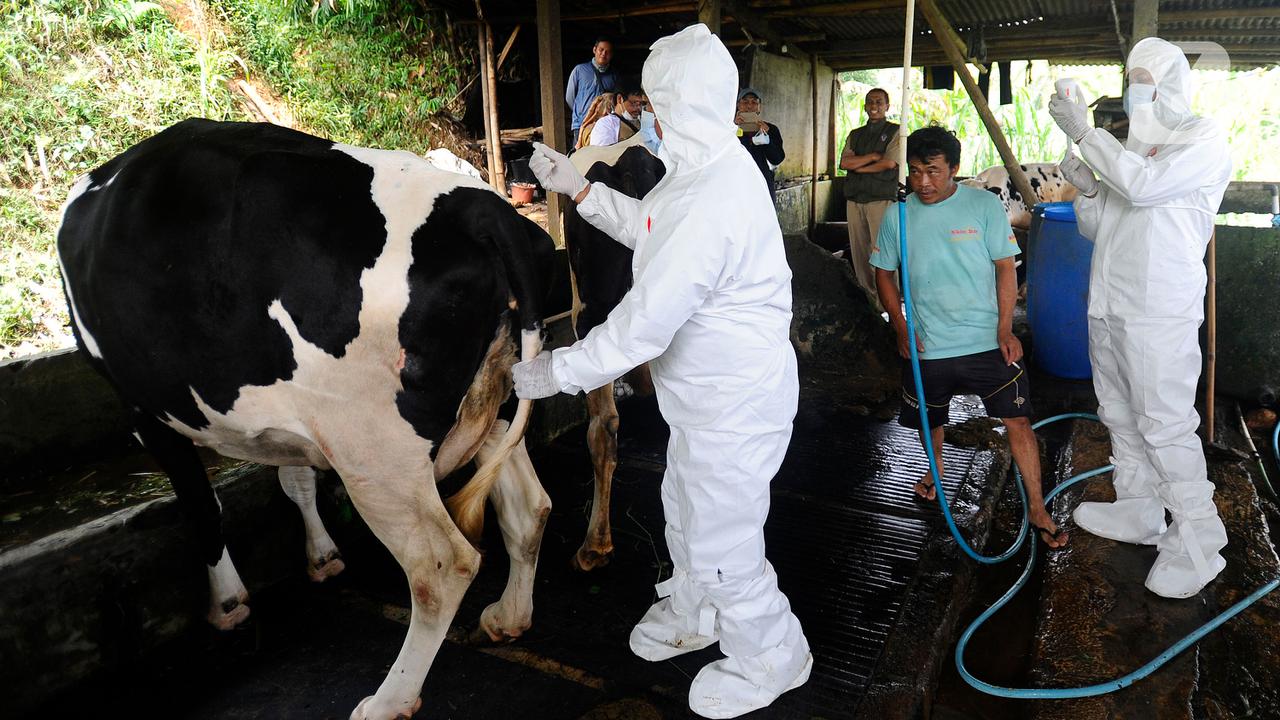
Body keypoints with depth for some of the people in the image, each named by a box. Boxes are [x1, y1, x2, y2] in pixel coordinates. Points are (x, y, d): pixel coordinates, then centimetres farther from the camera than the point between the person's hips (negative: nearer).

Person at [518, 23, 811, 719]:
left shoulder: (712, 203, -32)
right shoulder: (702, 167, 2)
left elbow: (643, 324, -30)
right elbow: (650, 226, 20)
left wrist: (554, 372, -19)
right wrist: (579, 189, 13)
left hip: (736, 403, -10)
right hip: (712, 393, 10)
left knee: (722, 544, 8)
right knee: (684, 507, 27)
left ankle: (769, 660, 34)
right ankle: (693, 613, 53)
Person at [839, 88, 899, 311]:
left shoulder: (894, 132, 6)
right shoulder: (855, 134, 20)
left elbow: (889, 163, -7)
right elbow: (844, 162, 4)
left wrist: (858, 166, 0)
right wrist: (872, 157, -6)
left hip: (881, 199, -5)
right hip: (854, 199, 5)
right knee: (858, 251, 4)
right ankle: (866, 298, 12)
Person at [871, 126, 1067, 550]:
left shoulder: (984, 205, -7)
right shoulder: (898, 215, -3)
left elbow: (1005, 268, -3)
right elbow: (883, 273, 7)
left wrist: (1005, 329, -10)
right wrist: (901, 327, -1)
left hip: (987, 341, -2)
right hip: (926, 345, 2)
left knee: (1018, 421, -3)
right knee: (929, 417, 19)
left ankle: (1037, 509, 12)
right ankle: (936, 466, 50)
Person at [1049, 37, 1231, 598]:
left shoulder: (1203, 140, -5)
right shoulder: (1130, 146, 17)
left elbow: (1144, 184, -24)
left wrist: (1082, 132, -18)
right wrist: (1086, 187, -2)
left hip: (1159, 315, -8)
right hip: (1108, 308, 8)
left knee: (1165, 426, -8)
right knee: (1120, 416, 15)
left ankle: (1197, 542, 3)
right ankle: (1137, 513, 29)